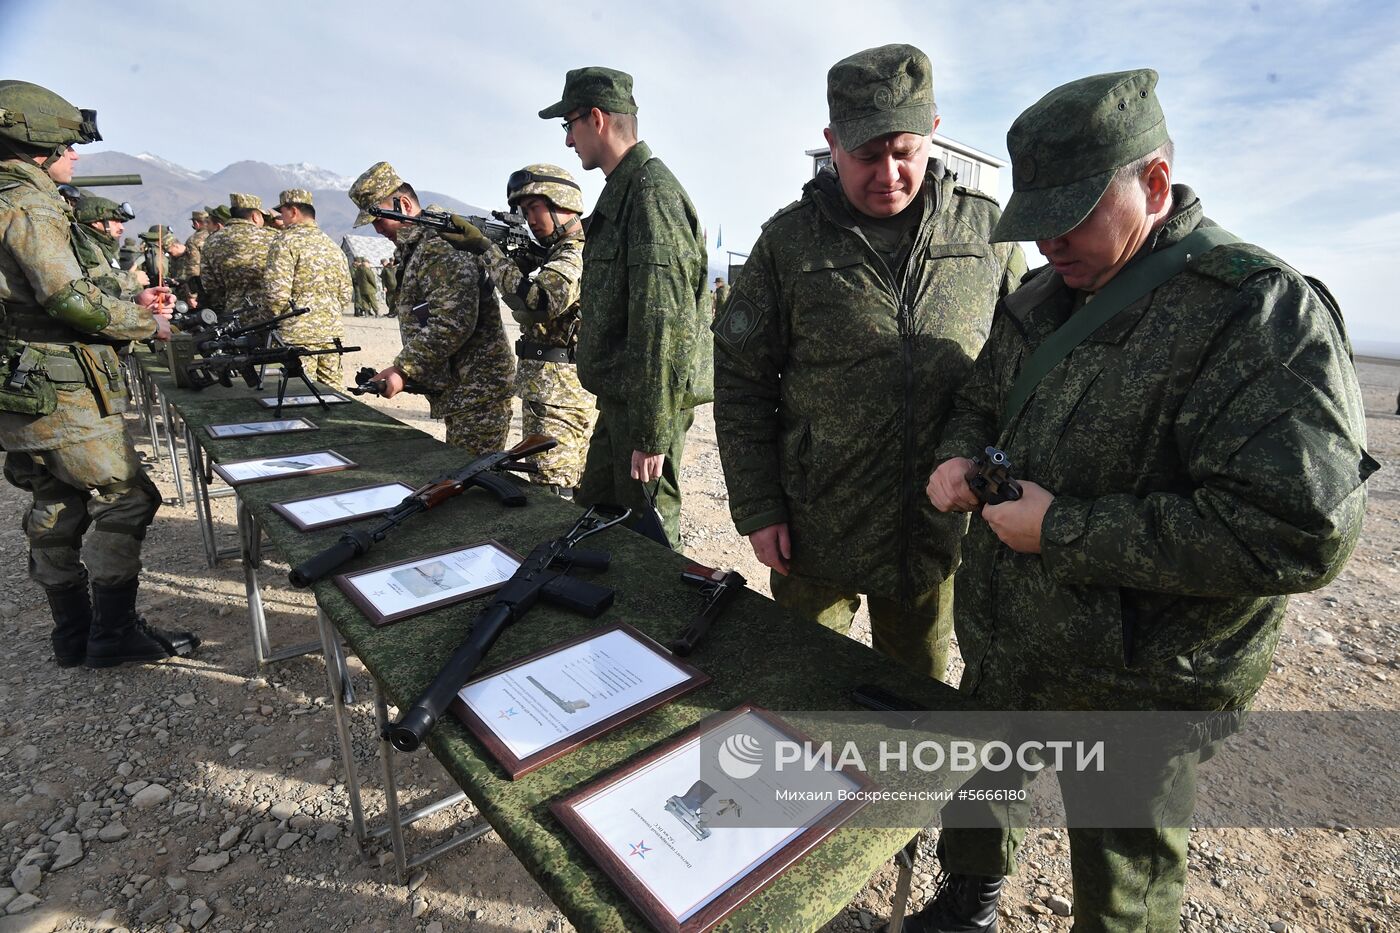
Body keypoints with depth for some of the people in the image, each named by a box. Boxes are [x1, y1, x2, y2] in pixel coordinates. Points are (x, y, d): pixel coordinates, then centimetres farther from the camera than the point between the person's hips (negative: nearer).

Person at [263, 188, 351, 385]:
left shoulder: (285, 241, -6)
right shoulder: (333, 246, 14)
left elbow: (276, 292, -14)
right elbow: (345, 296, 15)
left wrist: (274, 317, 2)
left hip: (298, 333, -6)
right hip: (333, 331, 6)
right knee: (333, 390, 9)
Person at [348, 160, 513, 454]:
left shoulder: (442, 246, -15)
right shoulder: (413, 249, 19)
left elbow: (453, 324, -25)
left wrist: (403, 368, -21)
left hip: (477, 391, -11)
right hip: (457, 393, 11)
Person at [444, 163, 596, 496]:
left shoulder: (578, 254, -15)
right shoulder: (559, 252, 17)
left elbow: (534, 303, -27)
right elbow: (526, 313, 21)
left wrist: (485, 248, -18)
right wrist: (521, 263, 6)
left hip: (557, 392, -10)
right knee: (577, 488, 19)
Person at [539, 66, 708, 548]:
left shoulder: (652, 192, -16)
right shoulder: (621, 190, 17)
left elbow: (663, 325, -24)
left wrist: (650, 435, -23)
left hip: (648, 403, -10)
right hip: (618, 399, 10)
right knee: (593, 514, 20)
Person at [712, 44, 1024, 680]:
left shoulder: (987, 230, 1)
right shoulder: (789, 240, -4)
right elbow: (741, 380, -2)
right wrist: (757, 510, -5)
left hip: (940, 530, 2)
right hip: (815, 533, -1)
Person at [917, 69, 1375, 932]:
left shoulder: (1261, 308, -21)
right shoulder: (1042, 297, 3)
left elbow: (1300, 531, -28)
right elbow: (980, 401, 16)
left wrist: (1060, 530, -26)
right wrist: (959, 459, -7)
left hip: (1137, 688, -7)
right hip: (999, 644, 7)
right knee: (978, 787, 30)